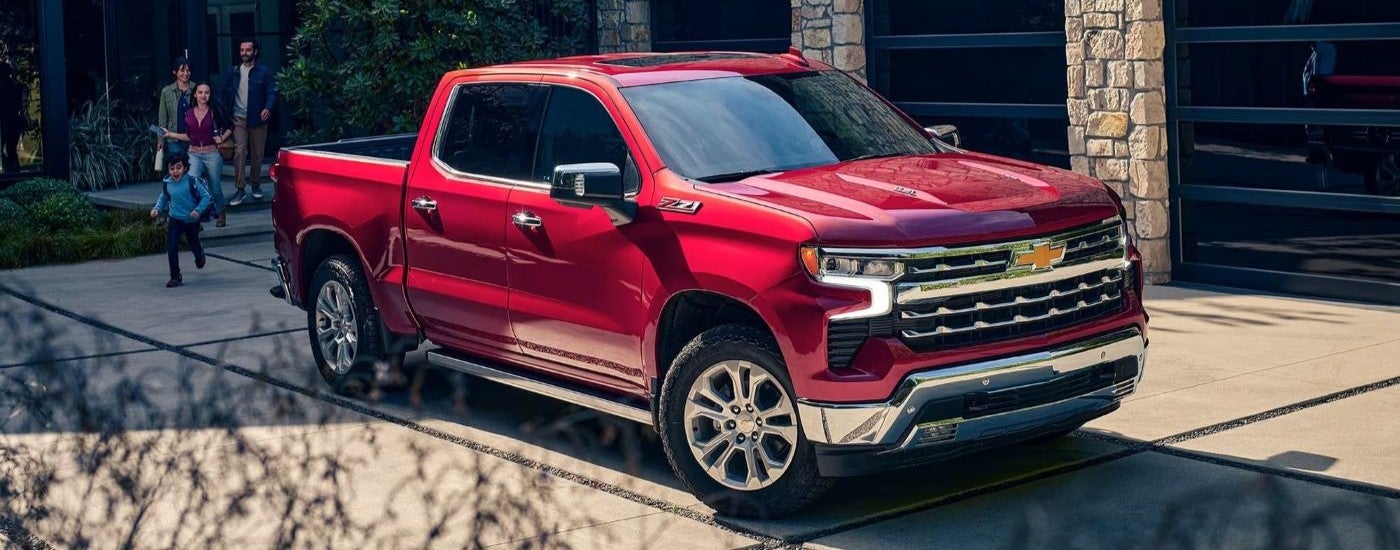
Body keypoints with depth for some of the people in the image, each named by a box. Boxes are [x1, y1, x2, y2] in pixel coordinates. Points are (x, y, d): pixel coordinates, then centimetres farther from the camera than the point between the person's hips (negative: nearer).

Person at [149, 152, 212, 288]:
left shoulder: (191, 181, -18)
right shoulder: (166, 184, -8)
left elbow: (206, 196, -13)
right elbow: (163, 198, 11)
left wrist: (198, 210, -23)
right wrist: (157, 209, -5)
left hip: (192, 220, -1)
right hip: (175, 220, 1)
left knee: (193, 245, 19)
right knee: (171, 247, -12)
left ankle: (199, 255, 58)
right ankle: (175, 277, -2)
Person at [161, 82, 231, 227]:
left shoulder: (214, 112, -3)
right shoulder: (189, 114, 4)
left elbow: (230, 128, 10)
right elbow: (189, 136, 12)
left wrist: (222, 138, -5)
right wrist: (170, 134, 5)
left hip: (212, 154, -1)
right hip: (194, 154, 1)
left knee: (215, 188, 10)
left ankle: (221, 214, 36)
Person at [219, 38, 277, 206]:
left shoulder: (265, 72, 3)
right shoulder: (232, 72, 10)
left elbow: (272, 92, -5)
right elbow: (224, 94, 10)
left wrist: (268, 108, -24)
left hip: (257, 119, 0)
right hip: (238, 119, 0)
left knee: (257, 154, 9)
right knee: (239, 152, -11)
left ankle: (255, 183, 28)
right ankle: (239, 190, -12)